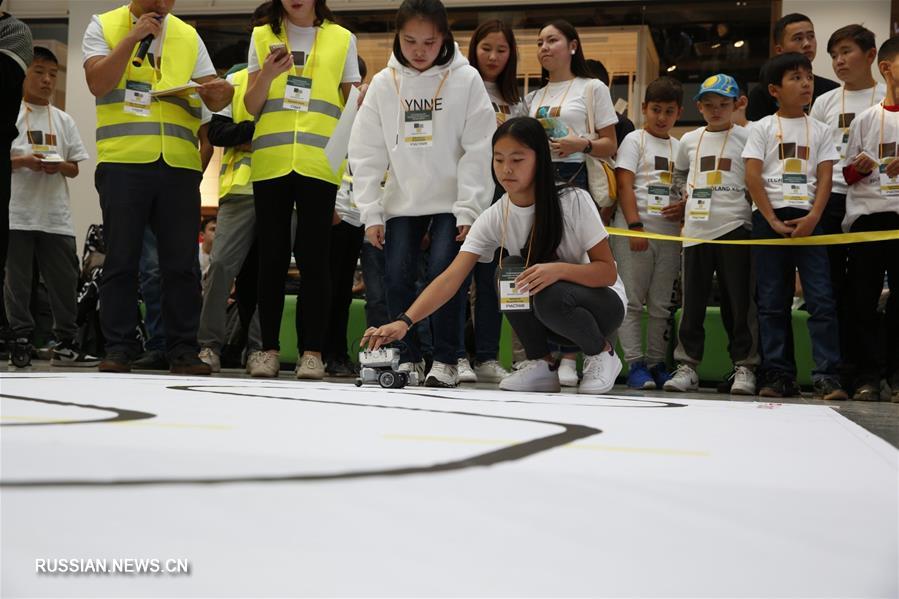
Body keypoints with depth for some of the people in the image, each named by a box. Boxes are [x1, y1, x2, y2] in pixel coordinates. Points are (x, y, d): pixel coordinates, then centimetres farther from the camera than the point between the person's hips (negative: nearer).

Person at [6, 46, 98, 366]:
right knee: (17, 281, 1)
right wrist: (23, 161, -17)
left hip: (56, 216, 4)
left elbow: (74, 169, 13)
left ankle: (66, 343, 10)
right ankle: (21, 340, 8)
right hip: (17, 214, -3)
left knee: (65, 279, 3)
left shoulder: (64, 120, 14)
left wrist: (58, 165, -8)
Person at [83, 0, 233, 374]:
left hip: (179, 163, 2)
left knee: (182, 263, 1)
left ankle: (183, 350, 7)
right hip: (123, 160, -2)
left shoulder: (188, 36, 14)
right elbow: (98, 84, -8)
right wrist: (132, 37, -10)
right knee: (121, 260, 0)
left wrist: (220, 94, -11)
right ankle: (118, 349, 6)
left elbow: (213, 99, 13)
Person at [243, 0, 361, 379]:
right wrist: (267, 74, -11)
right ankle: (269, 349, 9)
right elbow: (252, 107, 7)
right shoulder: (262, 37, 11)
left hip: (320, 164, -1)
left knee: (314, 257, -3)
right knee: (271, 257, 3)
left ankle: (312, 351, 1)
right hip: (270, 163, 1)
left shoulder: (342, 39, 9)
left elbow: (351, 106, 15)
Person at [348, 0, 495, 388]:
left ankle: (445, 360, 0)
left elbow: (479, 149, -9)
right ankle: (409, 358, 9)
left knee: (444, 272, -14)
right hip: (402, 202, 3)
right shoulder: (383, 83, 0)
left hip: (451, 201, -3)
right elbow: (366, 152, 1)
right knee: (398, 276, -6)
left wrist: (468, 209, -14)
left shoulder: (465, 79, -8)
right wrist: (370, 213, -4)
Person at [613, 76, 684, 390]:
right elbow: (625, 185, -6)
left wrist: (685, 206, -6)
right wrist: (635, 226, -16)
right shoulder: (635, 140, 3)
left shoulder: (680, 147, 17)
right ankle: (635, 364, -1)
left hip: (670, 232, 5)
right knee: (632, 301, -3)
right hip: (636, 229, -5)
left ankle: (656, 363, 14)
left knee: (661, 303, 8)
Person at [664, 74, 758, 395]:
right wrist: (680, 203, 15)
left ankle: (744, 366, 4)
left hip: (734, 227, -3)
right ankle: (687, 365, 10)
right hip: (697, 228, 3)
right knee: (692, 299, 5)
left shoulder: (746, 137, 4)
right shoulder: (689, 140, 15)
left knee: (739, 300, -2)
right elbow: (679, 176, 29)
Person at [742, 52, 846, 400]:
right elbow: (752, 176, -2)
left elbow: (825, 178, 5)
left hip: (807, 220, 1)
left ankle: (827, 377, -9)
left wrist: (812, 218, -11)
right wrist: (773, 221, -10)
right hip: (769, 219, -1)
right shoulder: (763, 128, 6)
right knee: (772, 303, 2)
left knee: (821, 299, -8)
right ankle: (779, 376, 7)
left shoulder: (819, 130, 12)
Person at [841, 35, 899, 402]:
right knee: (863, 297, 2)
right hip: (867, 216, 1)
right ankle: (867, 376, 8)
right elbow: (848, 174, 12)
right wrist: (860, 166, -9)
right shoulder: (866, 119, 10)